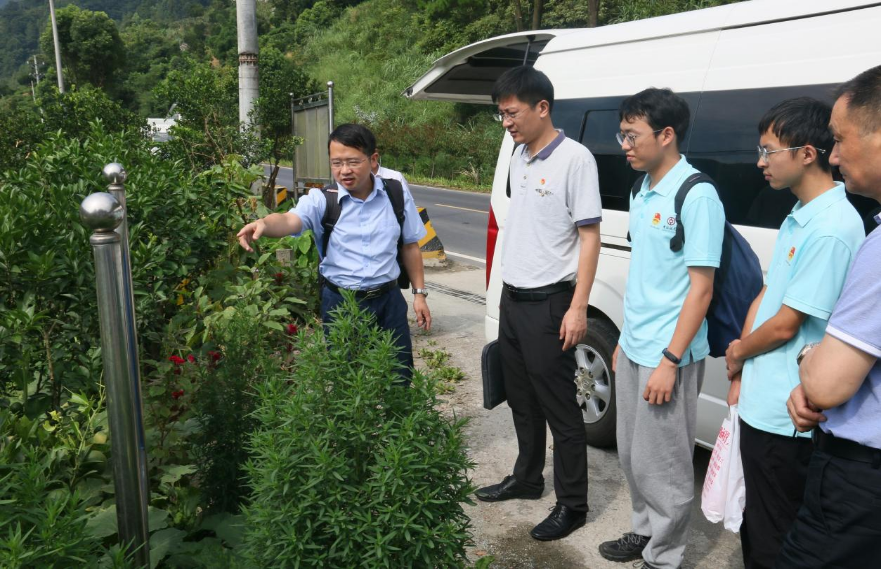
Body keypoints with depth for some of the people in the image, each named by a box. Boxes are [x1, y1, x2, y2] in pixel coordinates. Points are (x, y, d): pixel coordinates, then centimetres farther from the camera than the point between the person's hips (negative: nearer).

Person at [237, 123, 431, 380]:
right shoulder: (321, 198, -8)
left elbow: (410, 245, 8)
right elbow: (291, 220, -28)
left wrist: (419, 293, 8)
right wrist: (264, 224, -50)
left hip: (388, 300, 2)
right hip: (340, 303, -1)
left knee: (400, 378, 12)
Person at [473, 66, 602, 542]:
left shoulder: (574, 159, -13)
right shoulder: (519, 157, 10)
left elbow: (589, 237, -14)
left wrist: (578, 307, -18)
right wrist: (508, 292, 17)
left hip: (548, 304, -8)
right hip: (512, 299, 8)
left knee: (558, 407, 3)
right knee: (522, 399, 20)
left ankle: (572, 504, 19)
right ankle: (526, 479, 38)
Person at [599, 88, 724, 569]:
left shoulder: (696, 195, -16)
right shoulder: (642, 191, 8)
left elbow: (701, 289, -18)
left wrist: (669, 361, -19)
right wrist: (625, 340, 16)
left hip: (668, 355, -8)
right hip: (632, 348, 8)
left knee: (660, 463, 5)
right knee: (630, 453, 19)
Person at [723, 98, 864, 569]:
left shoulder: (831, 229, -21)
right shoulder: (799, 216, 9)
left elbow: (785, 325, -19)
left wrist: (737, 351, 0)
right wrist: (741, 370, 8)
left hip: (783, 416, -9)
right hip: (760, 403, 9)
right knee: (755, 525, 25)